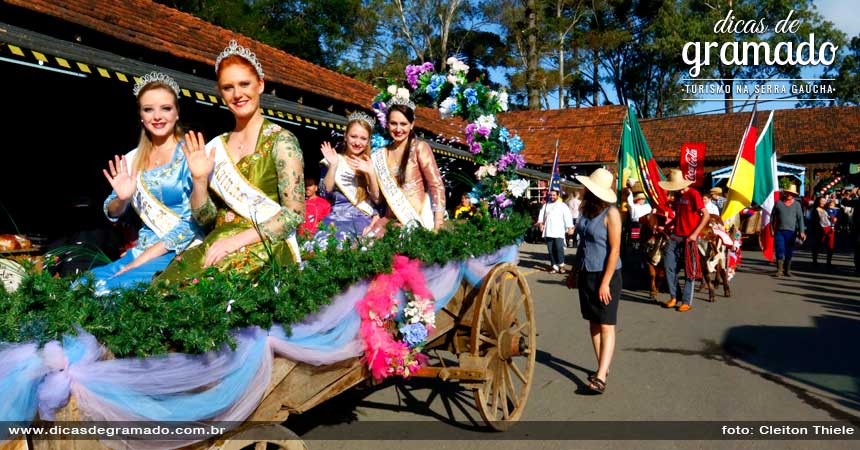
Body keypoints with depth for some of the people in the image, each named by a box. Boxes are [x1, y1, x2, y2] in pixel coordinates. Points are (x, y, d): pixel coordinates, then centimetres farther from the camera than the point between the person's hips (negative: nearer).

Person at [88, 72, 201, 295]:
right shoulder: (132, 159, 10)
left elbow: (193, 220, -12)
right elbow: (112, 214, 15)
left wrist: (141, 260, -15)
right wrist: (122, 199, -9)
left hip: (180, 252, -5)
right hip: (141, 250, 5)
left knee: (108, 290, -24)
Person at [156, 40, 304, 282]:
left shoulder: (280, 140, -4)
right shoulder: (217, 146, 12)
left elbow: (294, 213, -11)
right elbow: (204, 218, 12)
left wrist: (238, 239, -18)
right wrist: (199, 179, -5)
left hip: (264, 248, -5)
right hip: (217, 245, 5)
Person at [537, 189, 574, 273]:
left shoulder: (563, 206, 4)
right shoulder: (546, 205, 17)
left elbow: (567, 217, -2)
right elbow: (541, 214, 14)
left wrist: (570, 227, -10)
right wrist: (540, 223, -4)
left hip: (558, 232, -4)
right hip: (548, 232, 4)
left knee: (559, 248, -15)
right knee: (551, 250, 3)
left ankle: (561, 265, 0)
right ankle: (554, 267, 11)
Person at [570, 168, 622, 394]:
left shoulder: (611, 213, -14)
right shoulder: (587, 210, 9)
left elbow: (615, 250, -16)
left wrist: (605, 282, -20)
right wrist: (574, 271, 17)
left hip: (605, 275, -8)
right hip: (586, 273, 8)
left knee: (606, 326, -6)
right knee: (593, 322, 12)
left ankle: (601, 377, -10)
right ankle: (603, 367, 23)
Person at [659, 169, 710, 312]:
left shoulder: (693, 194, -11)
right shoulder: (677, 195, 12)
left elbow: (706, 215, -14)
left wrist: (695, 233, -18)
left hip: (689, 239, -7)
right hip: (675, 236, 7)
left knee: (689, 271, 2)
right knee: (669, 266, 4)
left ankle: (687, 302, 9)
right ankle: (674, 296, 18)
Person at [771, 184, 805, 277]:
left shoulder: (797, 204, 4)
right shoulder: (778, 203, 5)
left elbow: (800, 218, 0)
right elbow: (772, 216, 10)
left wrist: (802, 231, -9)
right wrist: (772, 229, 6)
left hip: (791, 232, 1)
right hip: (779, 231, 0)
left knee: (789, 252, 7)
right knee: (780, 250, -6)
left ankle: (787, 270, 17)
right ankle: (779, 270, -1)